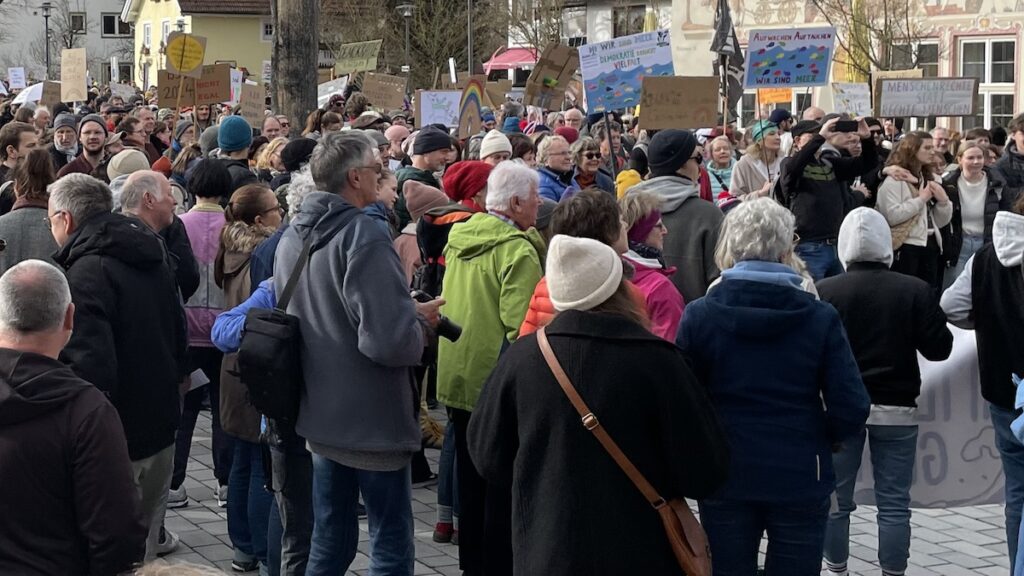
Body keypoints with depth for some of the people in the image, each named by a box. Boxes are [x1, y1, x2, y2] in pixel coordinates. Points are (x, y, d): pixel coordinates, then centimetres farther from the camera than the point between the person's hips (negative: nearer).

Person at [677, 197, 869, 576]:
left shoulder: (699, 316, -7)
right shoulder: (820, 318, -8)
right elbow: (851, 411, -11)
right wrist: (819, 437, 9)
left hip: (724, 476, 1)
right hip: (800, 477, -1)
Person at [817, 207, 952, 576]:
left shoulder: (822, 292, -8)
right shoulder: (915, 291, -9)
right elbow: (939, 349, -4)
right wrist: (936, 319, 14)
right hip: (896, 408, 0)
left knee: (835, 498, 11)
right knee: (894, 503, 6)